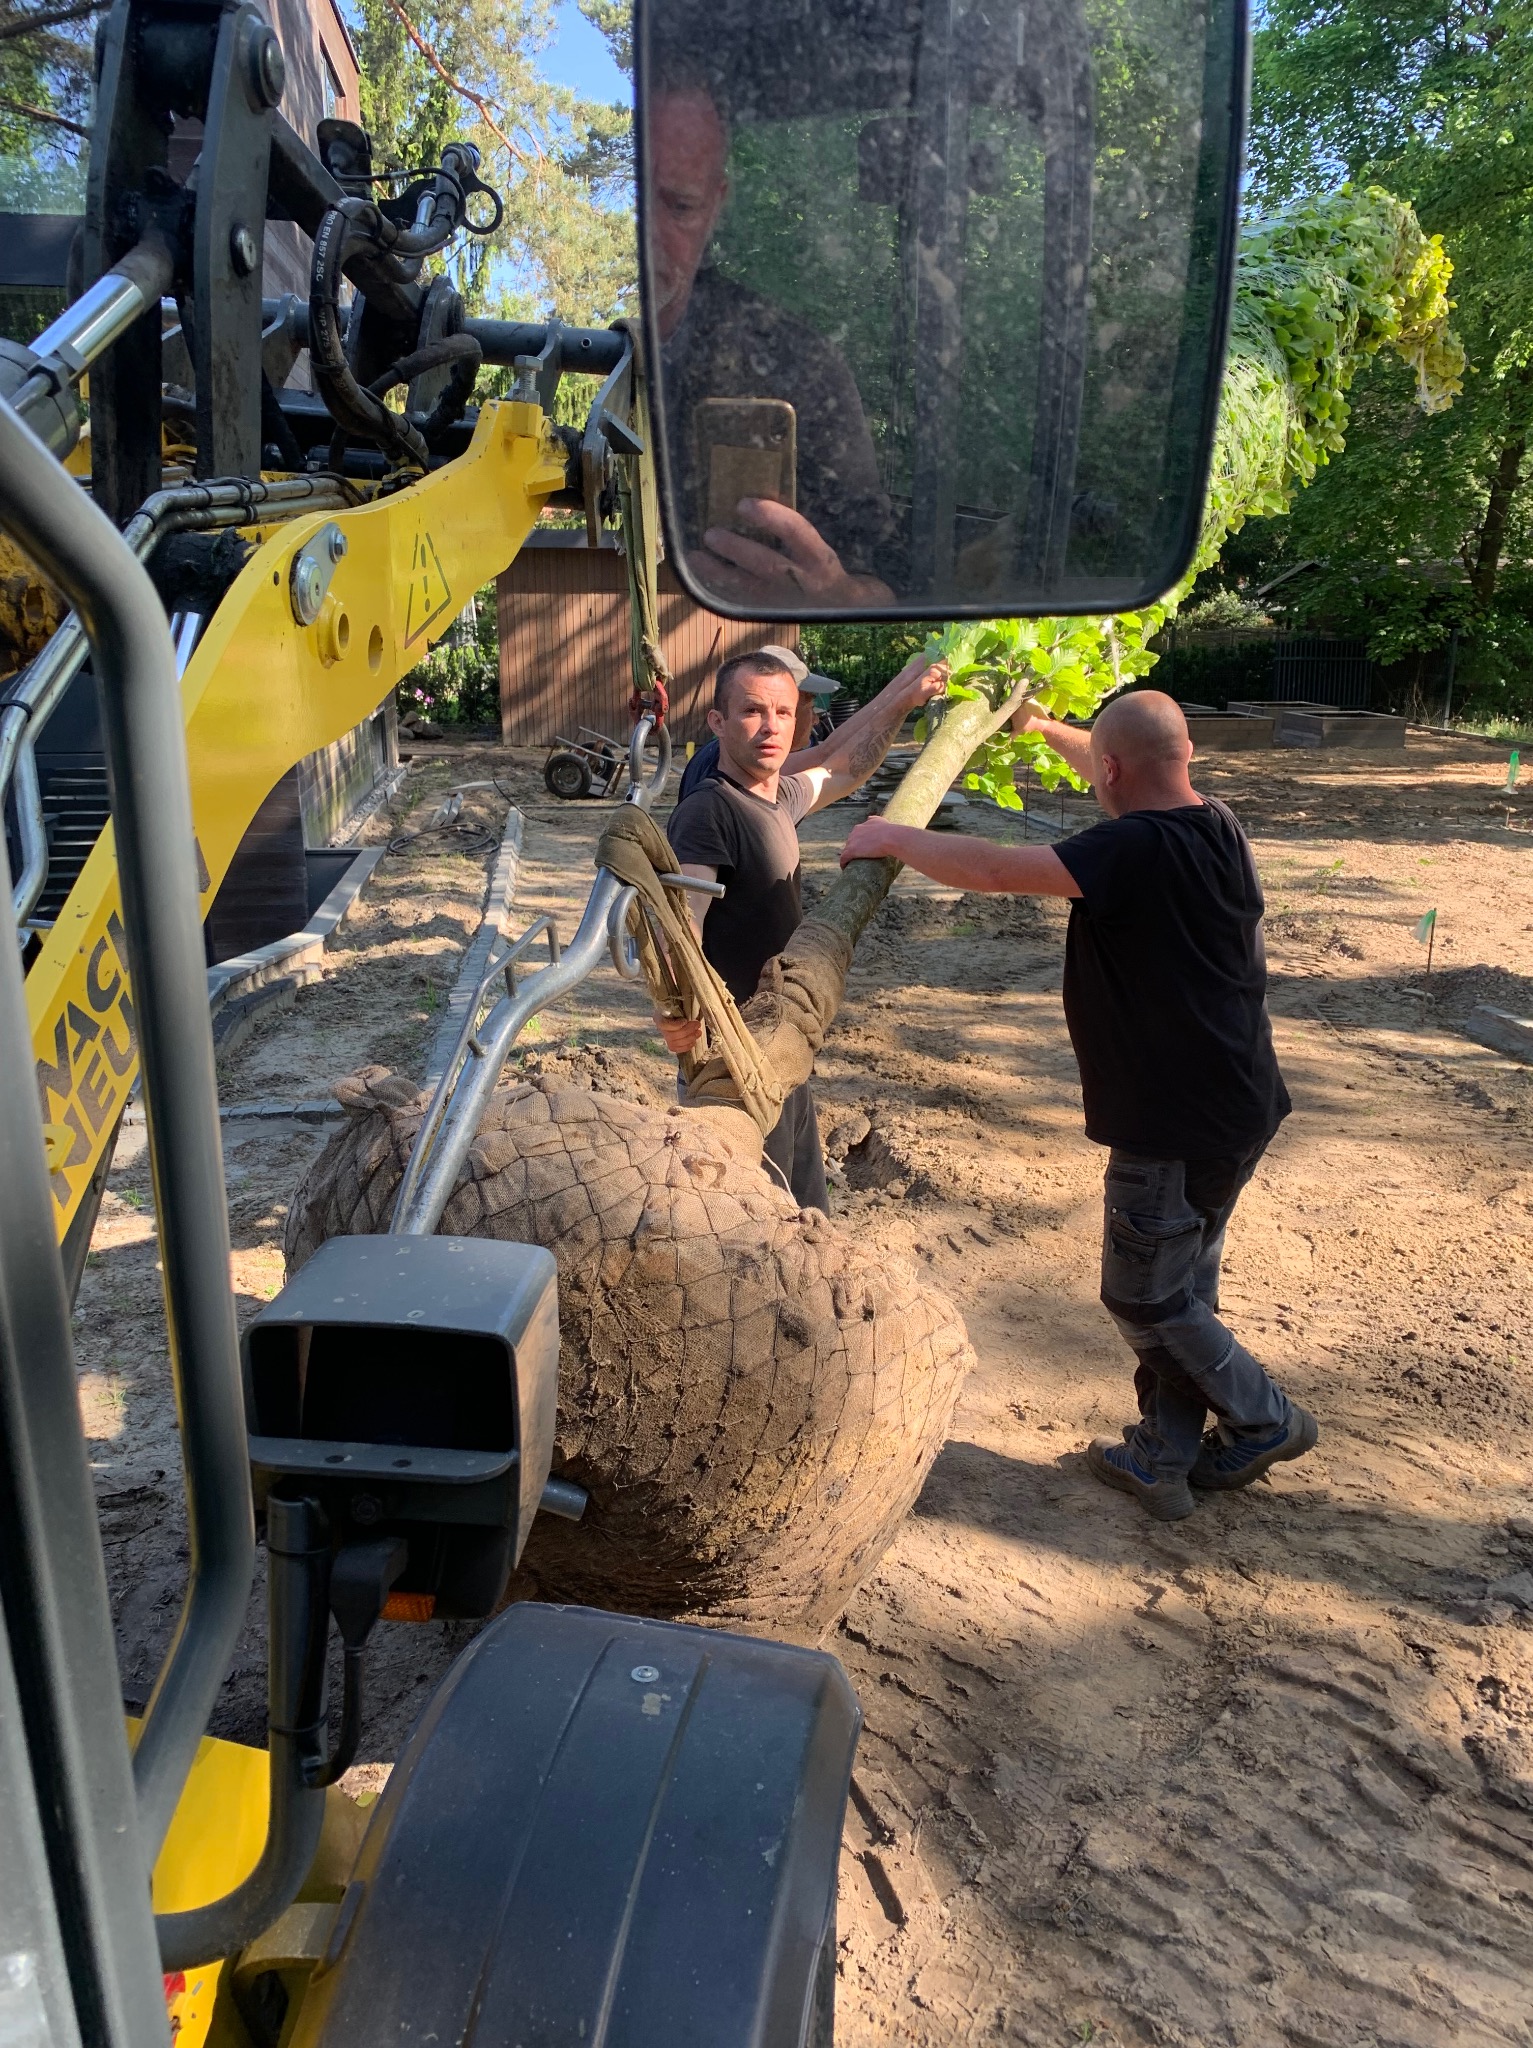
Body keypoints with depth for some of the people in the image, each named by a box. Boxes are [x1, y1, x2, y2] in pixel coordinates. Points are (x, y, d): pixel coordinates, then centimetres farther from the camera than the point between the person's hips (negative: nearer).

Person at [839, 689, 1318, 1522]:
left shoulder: (1133, 851, -24)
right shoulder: (1215, 824, 3)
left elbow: (990, 869, -26)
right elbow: (1142, 780, 23)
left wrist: (891, 839, -11)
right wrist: (1043, 726, 33)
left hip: (1171, 1125, -9)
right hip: (1238, 1108, 9)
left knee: (1145, 1297, 10)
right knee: (1181, 1285, 18)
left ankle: (1265, 1421, 23)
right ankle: (1161, 1456, 30)